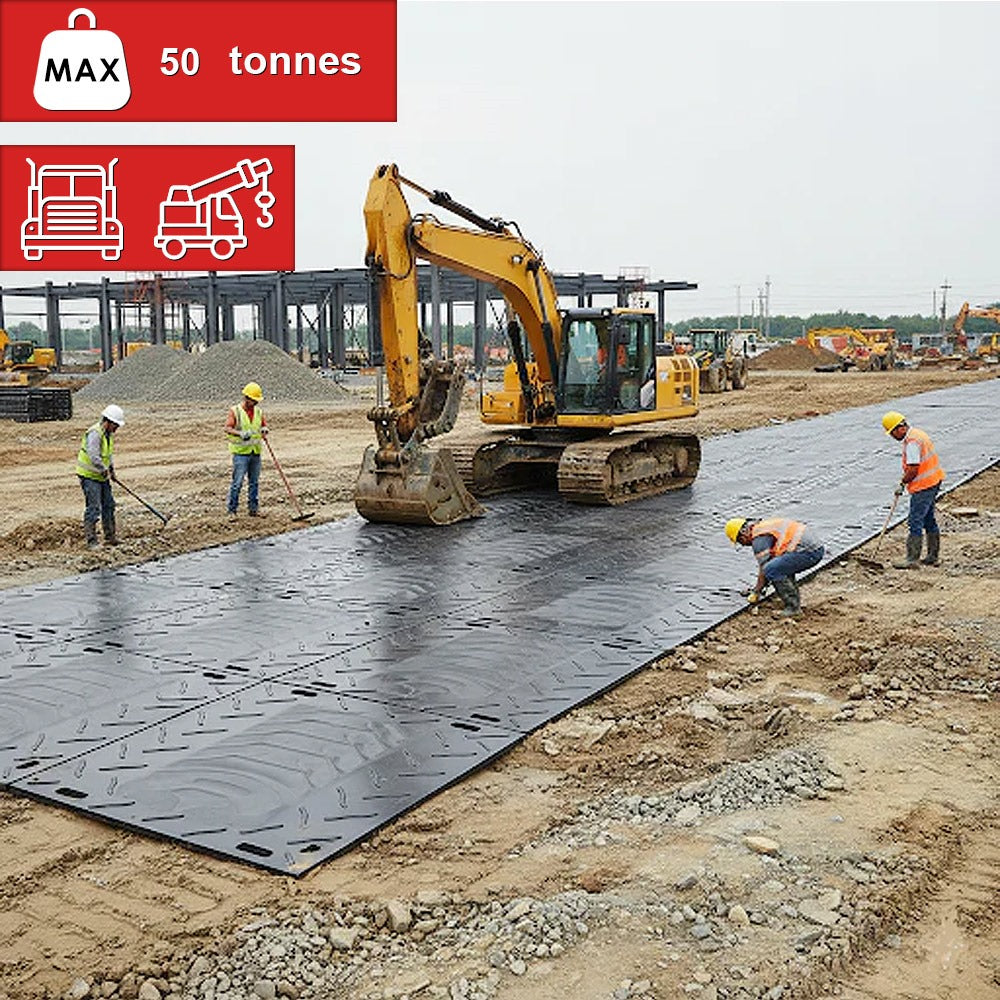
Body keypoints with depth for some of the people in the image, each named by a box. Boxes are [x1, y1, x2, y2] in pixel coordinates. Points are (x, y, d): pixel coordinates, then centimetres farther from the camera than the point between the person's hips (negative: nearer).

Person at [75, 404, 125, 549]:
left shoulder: (108, 433, 9)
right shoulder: (94, 433, -22)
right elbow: (94, 457, -29)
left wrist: (111, 469, 12)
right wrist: (105, 471, -19)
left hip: (102, 476, 10)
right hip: (89, 475, -10)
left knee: (109, 505, 14)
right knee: (93, 508, -10)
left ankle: (110, 537, 24)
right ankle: (90, 541, -6)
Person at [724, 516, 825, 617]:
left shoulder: (758, 537, -6)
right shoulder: (766, 524, 24)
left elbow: (763, 568, -4)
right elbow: (772, 559, 33)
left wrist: (756, 592, 9)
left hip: (807, 551, -10)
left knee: (770, 570, -12)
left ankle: (792, 606, -6)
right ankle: (795, 600, 18)